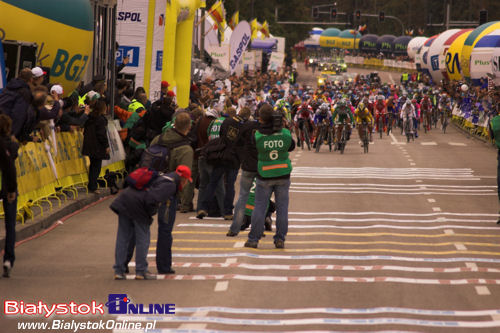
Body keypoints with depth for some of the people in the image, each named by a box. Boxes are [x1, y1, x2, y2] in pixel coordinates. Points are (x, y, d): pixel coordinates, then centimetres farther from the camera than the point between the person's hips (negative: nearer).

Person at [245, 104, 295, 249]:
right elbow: (292, 146, 7)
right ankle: (280, 239, 9)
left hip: (265, 176, -1)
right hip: (283, 175, 1)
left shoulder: (257, 135, -15)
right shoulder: (285, 134, -9)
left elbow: (256, 151, -2)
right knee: (282, 207, 8)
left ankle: (253, 239, 6)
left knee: (260, 206, 6)